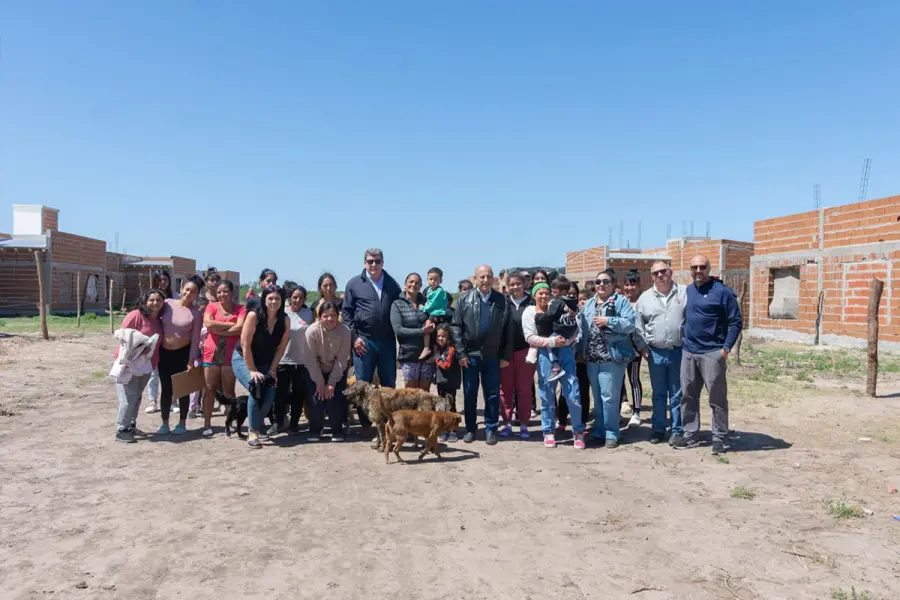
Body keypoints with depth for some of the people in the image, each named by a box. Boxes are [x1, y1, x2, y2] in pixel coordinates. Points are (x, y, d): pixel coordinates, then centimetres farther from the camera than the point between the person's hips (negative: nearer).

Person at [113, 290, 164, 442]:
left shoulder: (159, 321, 8)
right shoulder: (135, 315, -16)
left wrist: (154, 362, 8)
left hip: (146, 365, 8)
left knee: (137, 398, 17)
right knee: (128, 399, -7)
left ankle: (130, 425, 30)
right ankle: (121, 430, 2)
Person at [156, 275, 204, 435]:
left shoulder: (196, 313, -7)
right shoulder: (168, 303, -1)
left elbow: (195, 339, -8)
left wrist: (191, 360, -11)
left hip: (182, 353, -2)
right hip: (164, 352, 2)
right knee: (166, 388, 8)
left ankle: (182, 424, 18)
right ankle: (164, 423, 18)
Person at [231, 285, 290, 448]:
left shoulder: (285, 320, -12)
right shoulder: (254, 316, -23)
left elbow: (281, 347, -6)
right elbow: (245, 344, -21)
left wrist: (272, 369, -9)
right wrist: (252, 370, -21)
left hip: (265, 363, 4)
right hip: (242, 359, -4)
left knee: (270, 393, -13)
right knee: (256, 388, -25)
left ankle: (254, 425, 11)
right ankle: (253, 432, -15)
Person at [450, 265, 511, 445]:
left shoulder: (502, 300, 2)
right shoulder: (465, 299, 0)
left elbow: (507, 330, 2)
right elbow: (456, 327, -1)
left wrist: (506, 355, -1)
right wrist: (461, 353, -8)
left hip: (492, 355, 0)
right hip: (470, 354, 0)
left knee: (492, 393, 6)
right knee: (469, 393, 8)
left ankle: (490, 429, 18)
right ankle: (470, 428, 21)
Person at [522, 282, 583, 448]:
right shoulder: (529, 312, 8)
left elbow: (574, 328, 9)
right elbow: (530, 337, -4)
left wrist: (566, 340, -10)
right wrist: (551, 341, -12)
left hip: (565, 351, 1)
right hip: (545, 354, -1)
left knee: (573, 393, -2)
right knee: (547, 395, 5)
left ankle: (578, 431, 11)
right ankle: (548, 432, 19)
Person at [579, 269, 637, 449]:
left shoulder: (621, 301, -2)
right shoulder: (588, 304, 16)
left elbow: (630, 324, -13)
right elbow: (582, 329, 14)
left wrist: (608, 321, -17)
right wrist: (581, 351, 7)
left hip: (612, 357, -6)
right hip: (592, 358, 6)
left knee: (609, 397, -4)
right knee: (597, 398, 14)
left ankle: (611, 434, 7)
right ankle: (599, 431, 24)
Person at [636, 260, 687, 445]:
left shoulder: (685, 293, -1)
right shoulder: (645, 297, 5)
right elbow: (639, 325, 9)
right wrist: (642, 346, 4)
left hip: (679, 352, -2)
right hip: (655, 353, 2)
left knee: (677, 394, 6)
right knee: (658, 393, 12)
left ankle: (677, 430, 16)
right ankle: (658, 429, 21)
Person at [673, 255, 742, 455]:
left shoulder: (722, 291, -7)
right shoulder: (688, 291, 12)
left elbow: (736, 322, -8)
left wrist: (726, 348, -13)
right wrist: (685, 342, 14)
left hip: (712, 353, -6)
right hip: (688, 352, 6)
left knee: (717, 398, 2)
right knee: (688, 396, 11)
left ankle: (719, 438, 12)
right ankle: (691, 435, 21)